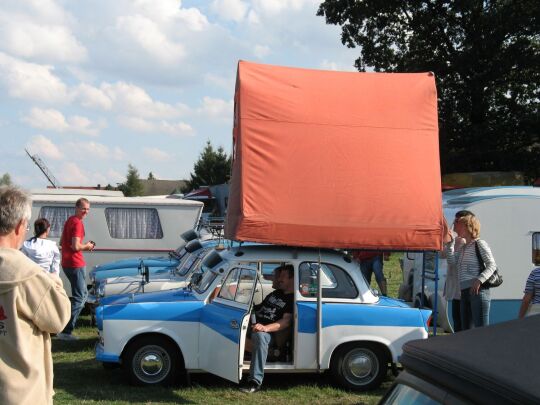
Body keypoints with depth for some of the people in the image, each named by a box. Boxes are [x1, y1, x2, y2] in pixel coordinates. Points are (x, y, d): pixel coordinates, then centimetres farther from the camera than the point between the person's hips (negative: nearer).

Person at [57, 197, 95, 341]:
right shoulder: (77, 223, -16)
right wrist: (87, 246, -5)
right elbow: (76, 246, -25)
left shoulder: (70, 220, 15)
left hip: (67, 263, 10)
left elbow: (62, 242, 24)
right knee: (79, 298, -7)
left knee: (83, 294, 21)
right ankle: (65, 331, -11)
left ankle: (67, 326, 22)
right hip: (75, 264, -10)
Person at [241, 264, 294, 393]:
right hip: (252, 325, 8)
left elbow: (286, 321, -14)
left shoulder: (292, 300, 0)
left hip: (268, 333, -8)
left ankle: (255, 381, -43)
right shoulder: (275, 293, 27)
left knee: (259, 336, -42)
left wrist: (265, 328, -29)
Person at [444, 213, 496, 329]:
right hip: (465, 292, 9)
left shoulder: (479, 244, -2)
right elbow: (452, 263, 11)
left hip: (478, 291, -9)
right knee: (465, 330, 10)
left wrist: (479, 280, -24)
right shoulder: (461, 246, 20)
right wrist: (449, 243, 7)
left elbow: (492, 265, -10)